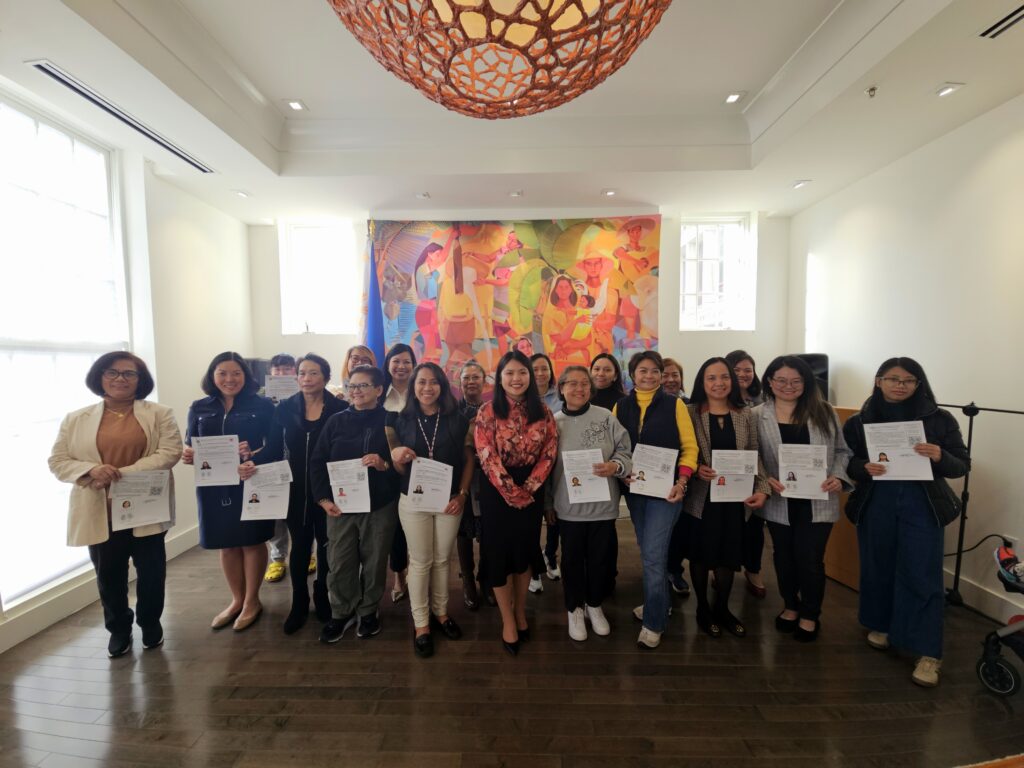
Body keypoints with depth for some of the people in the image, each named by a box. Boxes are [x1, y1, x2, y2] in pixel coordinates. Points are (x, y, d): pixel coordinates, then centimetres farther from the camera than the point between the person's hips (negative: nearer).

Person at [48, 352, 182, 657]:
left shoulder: (159, 414, -1)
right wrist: (91, 470, -17)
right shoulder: (75, 420, 6)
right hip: (99, 512, 2)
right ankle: (118, 628, 35)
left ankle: (150, 622, 33)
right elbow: (57, 461, 4)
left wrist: (125, 474, -19)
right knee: (109, 574, 13)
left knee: (151, 571, 10)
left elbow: (170, 452, -10)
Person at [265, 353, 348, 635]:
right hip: (296, 490, 2)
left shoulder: (340, 409, -8)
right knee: (300, 546, 14)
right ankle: (299, 604, 32)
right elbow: (275, 450, 0)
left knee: (327, 545, 12)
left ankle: (322, 599, 34)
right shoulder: (285, 409, 0)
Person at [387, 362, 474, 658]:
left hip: (450, 500, 1)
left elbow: (468, 459, 1)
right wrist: (396, 458, -19)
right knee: (420, 562, 11)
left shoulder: (458, 419, -4)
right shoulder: (400, 420, -3)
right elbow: (400, 471, 3)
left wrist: (462, 494, -8)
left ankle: (440, 612, 37)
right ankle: (421, 623, 28)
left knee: (442, 559, 15)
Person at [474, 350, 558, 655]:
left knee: (525, 553, 15)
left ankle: (520, 612, 36)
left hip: (532, 490, 3)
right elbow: (487, 457, -14)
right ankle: (507, 620, 26)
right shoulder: (488, 411, -8)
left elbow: (549, 452, -3)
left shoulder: (542, 412, 1)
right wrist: (511, 492, -15)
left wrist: (529, 488, -11)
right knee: (500, 554, 7)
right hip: (497, 492, -2)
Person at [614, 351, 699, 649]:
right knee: (648, 553, 16)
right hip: (634, 489, 4)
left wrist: (681, 482, -15)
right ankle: (656, 603, 35)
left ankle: (653, 623, 9)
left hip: (665, 489, -4)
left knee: (653, 555, -6)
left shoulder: (674, 405, -3)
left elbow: (689, 446, -5)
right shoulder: (621, 406, 5)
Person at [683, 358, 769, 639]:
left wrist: (762, 488, -8)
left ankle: (722, 608, 36)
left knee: (728, 554, 14)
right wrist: (696, 469, -22)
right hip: (700, 495, -3)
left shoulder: (745, 415, 3)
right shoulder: (690, 413, -7)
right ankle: (702, 608, 32)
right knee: (700, 553, 11)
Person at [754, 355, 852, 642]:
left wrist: (838, 477, -10)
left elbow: (842, 450, 6)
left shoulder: (824, 412, 2)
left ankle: (810, 614, 32)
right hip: (779, 502, 0)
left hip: (817, 501, 0)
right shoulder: (757, 416, -4)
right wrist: (765, 481, -18)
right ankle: (791, 606, 40)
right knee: (784, 557, 16)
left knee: (810, 559, 6)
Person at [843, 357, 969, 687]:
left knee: (922, 575, 1)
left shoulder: (940, 420, -1)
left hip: (922, 506, -1)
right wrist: (864, 467, -18)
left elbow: (962, 465, 1)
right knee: (877, 568, 13)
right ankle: (880, 625, 34)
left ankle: (928, 653, 13)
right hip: (875, 505, 1)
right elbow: (845, 463, 3)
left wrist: (940, 457, -20)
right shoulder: (858, 422, -1)